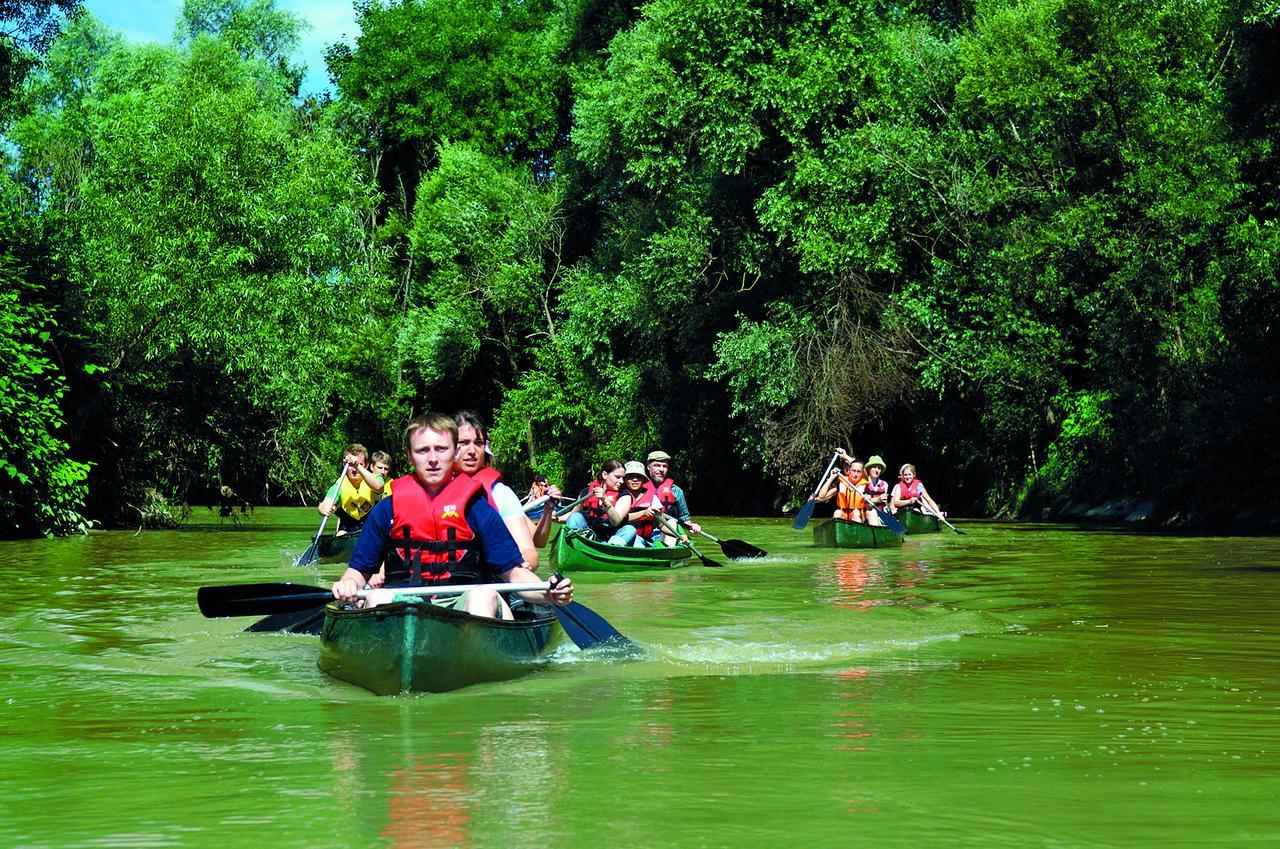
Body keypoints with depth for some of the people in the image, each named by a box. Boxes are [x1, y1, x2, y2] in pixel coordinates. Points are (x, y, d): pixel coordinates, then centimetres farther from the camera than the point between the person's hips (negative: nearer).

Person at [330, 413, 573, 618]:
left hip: (464, 608, -1)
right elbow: (359, 569, 14)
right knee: (377, 597, -27)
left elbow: (513, 571, 5)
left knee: (485, 594, -30)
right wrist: (348, 585, -11)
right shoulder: (387, 509, 11)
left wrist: (548, 594, -16)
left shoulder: (476, 508, 7)